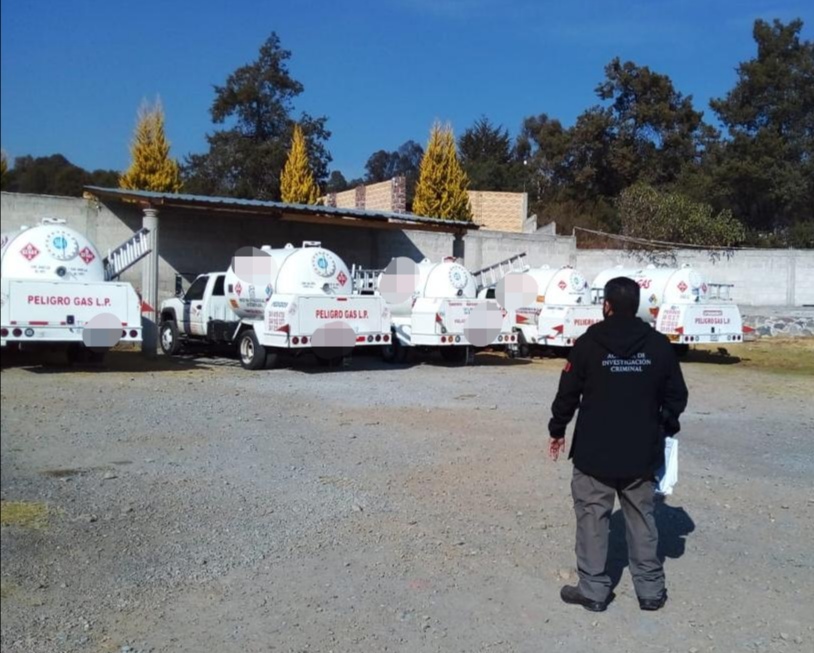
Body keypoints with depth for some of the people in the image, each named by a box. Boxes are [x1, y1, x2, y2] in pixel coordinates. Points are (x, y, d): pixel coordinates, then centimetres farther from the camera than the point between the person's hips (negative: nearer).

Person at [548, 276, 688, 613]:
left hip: (595, 452, -3)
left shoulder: (588, 343, -10)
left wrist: (557, 430, 10)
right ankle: (651, 590, 23)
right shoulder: (659, 345, -1)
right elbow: (676, 395, 5)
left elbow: (568, 393, -5)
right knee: (643, 519, 14)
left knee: (592, 519, 7)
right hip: (642, 453, 3)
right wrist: (668, 428, 23)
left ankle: (593, 590, 14)